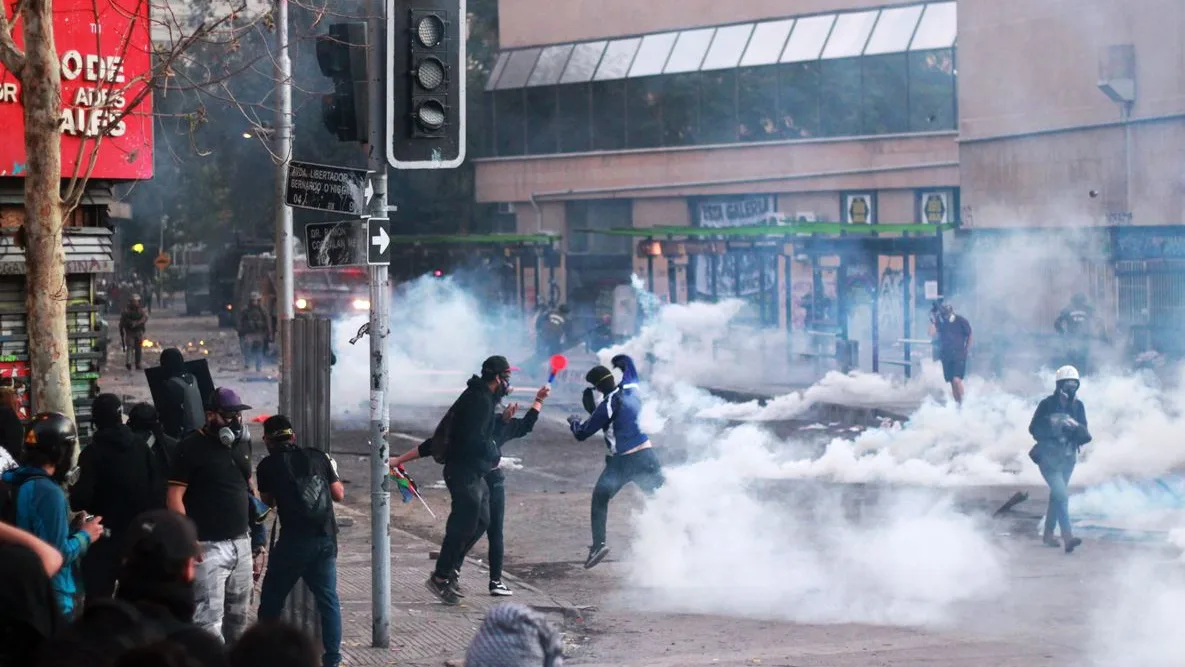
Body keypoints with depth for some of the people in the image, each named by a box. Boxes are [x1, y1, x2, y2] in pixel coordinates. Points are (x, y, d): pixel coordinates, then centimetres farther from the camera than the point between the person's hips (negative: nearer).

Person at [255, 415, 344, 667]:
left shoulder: (268, 465, 1)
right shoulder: (318, 456, 8)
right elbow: (339, 495, 13)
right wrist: (332, 471, 30)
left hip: (294, 540, -3)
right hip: (326, 538, 3)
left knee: (272, 599, 11)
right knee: (328, 599, 10)